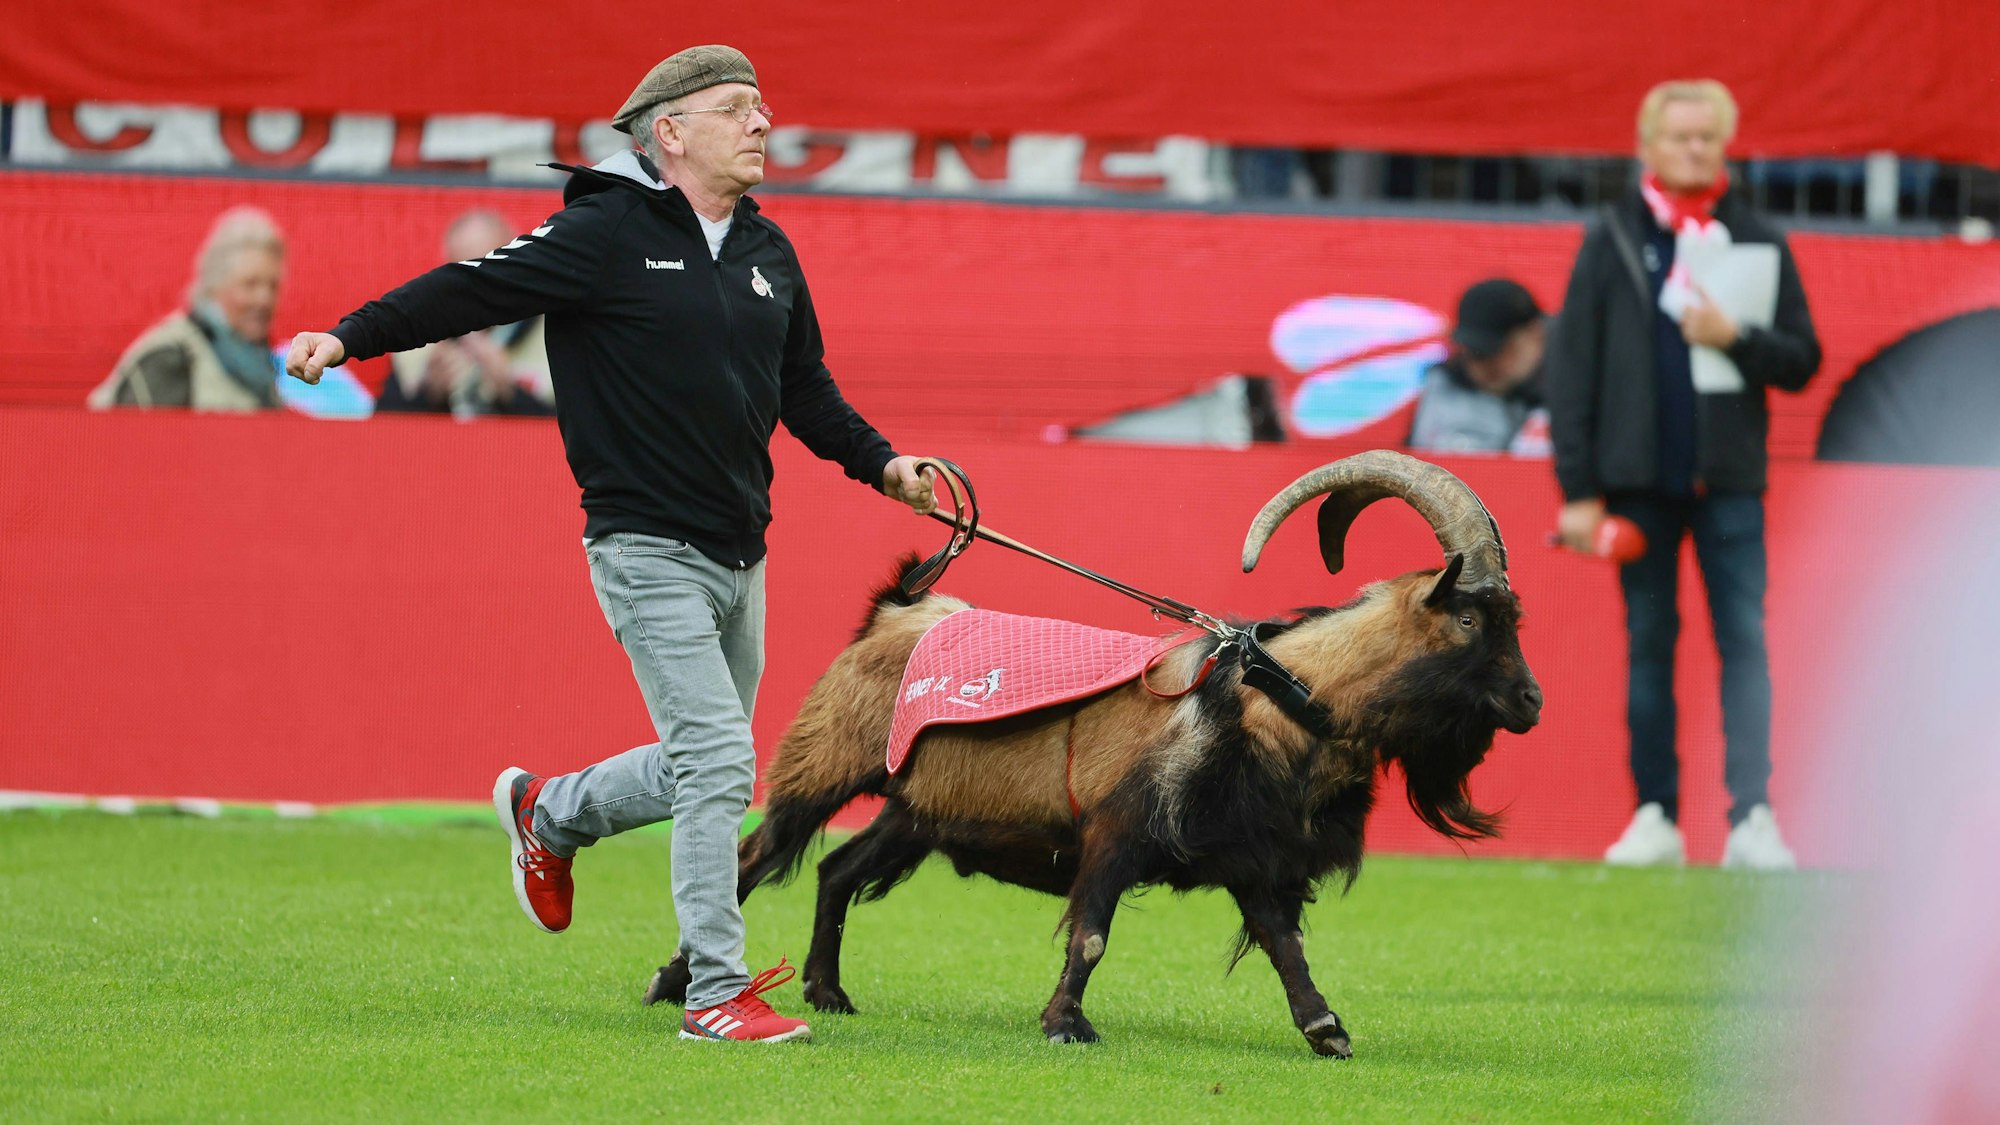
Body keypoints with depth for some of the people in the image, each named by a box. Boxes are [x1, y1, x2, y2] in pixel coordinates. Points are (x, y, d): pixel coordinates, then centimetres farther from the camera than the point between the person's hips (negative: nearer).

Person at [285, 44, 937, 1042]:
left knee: (707, 771, 15)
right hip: (648, 550, -7)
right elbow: (479, 287, -13)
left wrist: (879, 463, 11)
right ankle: (716, 992, -7)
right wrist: (350, 336, -22)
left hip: (739, 551, 8)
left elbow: (805, 389, 23)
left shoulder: (767, 253, 11)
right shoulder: (608, 233, -10)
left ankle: (548, 814, 41)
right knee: (716, 760, -13)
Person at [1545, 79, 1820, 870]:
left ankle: (1752, 817, -9)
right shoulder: (1612, 242, 4)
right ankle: (1656, 817, 9)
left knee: (1745, 641, -6)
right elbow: (1571, 366, 1)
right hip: (1641, 477, 0)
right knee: (1648, 643, 4)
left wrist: (1737, 338, -14)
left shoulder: (1758, 242, 7)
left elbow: (1802, 360, 6)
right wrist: (1578, 488, -4)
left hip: (1728, 477, 0)